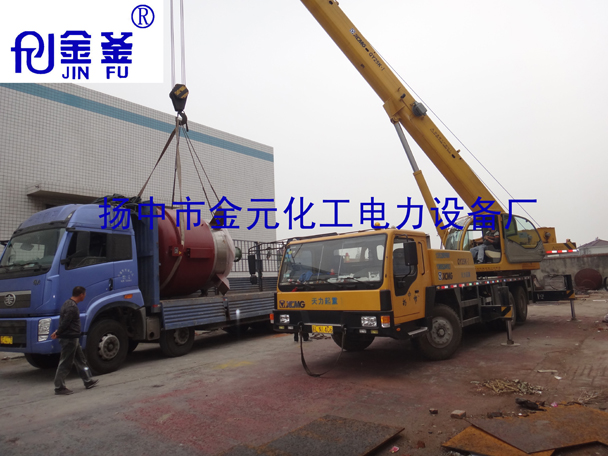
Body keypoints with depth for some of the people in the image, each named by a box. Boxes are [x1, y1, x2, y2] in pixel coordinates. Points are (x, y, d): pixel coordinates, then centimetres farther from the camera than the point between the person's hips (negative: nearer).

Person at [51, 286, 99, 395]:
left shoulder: (68, 303, 13)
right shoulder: (72, 307, -20)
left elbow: (63, 321, 17)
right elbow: (65, 323, -20)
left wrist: (58, 332, 11)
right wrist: (57, 334, -8)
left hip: (72, 338, 10)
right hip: (69, 338, -10)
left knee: (80, 360, 16)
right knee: (65, 363, 0)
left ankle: (88, 381, 24)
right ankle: (59, 387, 9)